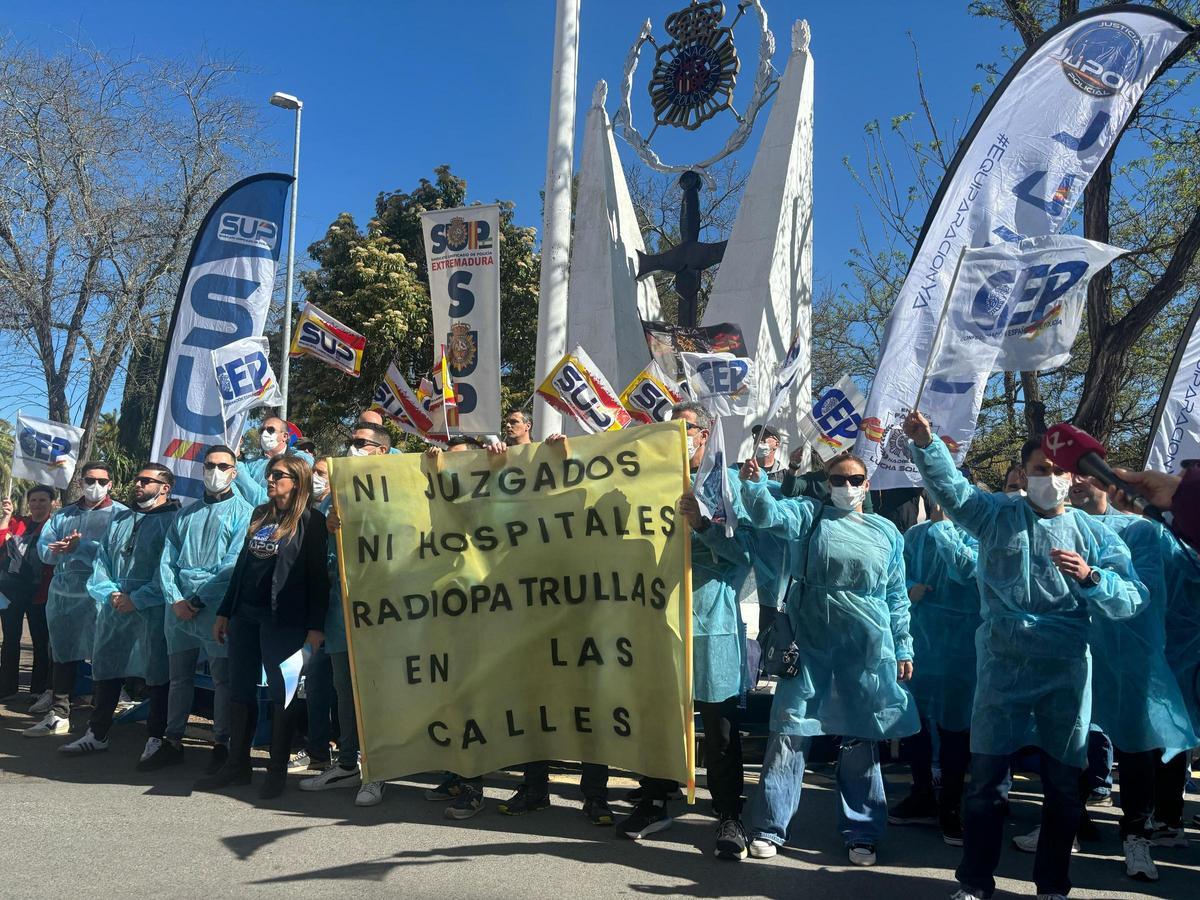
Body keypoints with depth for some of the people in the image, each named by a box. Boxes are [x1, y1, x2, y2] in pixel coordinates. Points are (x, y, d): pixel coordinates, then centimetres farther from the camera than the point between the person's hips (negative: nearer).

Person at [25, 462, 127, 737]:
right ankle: (58, 715, 21)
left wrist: (80, 546, -16)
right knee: (62, 654, 12)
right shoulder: (63, 515, 18)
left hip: (96, 594, -6)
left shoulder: (120, 514, -2)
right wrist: (60, 548, -14)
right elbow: (44, 548, 7)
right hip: (61, 593, 6)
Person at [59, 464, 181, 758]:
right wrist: (110, 593, -2)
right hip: (113, 609, 7)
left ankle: (157, 737, 10)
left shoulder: (174, 520, -5)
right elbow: (101, 560, 15)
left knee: (157, 674, 0)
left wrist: (137, 599, -15)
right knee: (104, 669, 12)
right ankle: (97, 734, 25)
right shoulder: (119, 519, 18)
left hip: (152, 612, -6)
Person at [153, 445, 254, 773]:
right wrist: (175, 599, -6)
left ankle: (221, 745, 10)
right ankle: (172, 743, 21)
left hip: (216, 608, -5)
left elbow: (233, 565, -10)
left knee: (223, 678, 1)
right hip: (178, 607, 5)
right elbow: (167, 560, 10)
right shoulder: (186, 514, 17)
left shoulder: (242, 512, 0)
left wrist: (198, 600, -13)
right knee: (179, 676, 11)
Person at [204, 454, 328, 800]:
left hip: (283, 619, -6)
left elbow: (318, 575, -8)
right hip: (245, 614, 7)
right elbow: (241, 565, 18)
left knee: (280, 693, 1)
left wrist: (316, 626, -14)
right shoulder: (259, 515, 15)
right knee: (241, 690, 10)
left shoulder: (310, 520, -5)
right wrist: (224, 612, 15)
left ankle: (278, 769, 11)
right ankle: (237, 764, 20)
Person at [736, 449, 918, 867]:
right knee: (790, 729, 1)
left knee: (860, 737, 9)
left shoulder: (887, 531, 10)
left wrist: (903, 648, 10)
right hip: (810, 639, -1)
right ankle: (769, 827, 11)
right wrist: (752, 484, -34)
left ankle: (861, 833, 22)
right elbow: (768, 514, -15)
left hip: (866, 644, 2)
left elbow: (897, 597, 13)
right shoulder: (809, 515, 4)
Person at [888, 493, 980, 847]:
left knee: (953, 723, 3)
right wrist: (910, 588, -11)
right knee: (915, 716, 11)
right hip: (918, 637, 4)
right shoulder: (914, 535, 8)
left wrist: (942, 525, -18)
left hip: (958, 641, -4)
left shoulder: (972, 533, -5)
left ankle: (950, 807, 18)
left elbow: (967, 569, -22)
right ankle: (922, 797, 29)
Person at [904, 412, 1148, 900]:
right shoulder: (996, 515, 2)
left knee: (1063, 782, 12)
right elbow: (951, 486, -15)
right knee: (985, 776, 5)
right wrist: (926, 444, -33)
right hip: (1002, 667, -1)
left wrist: (1090, 578, -19)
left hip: (1065, 672, 1)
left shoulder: (1093, 532, 4)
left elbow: (1133, 599, 0)